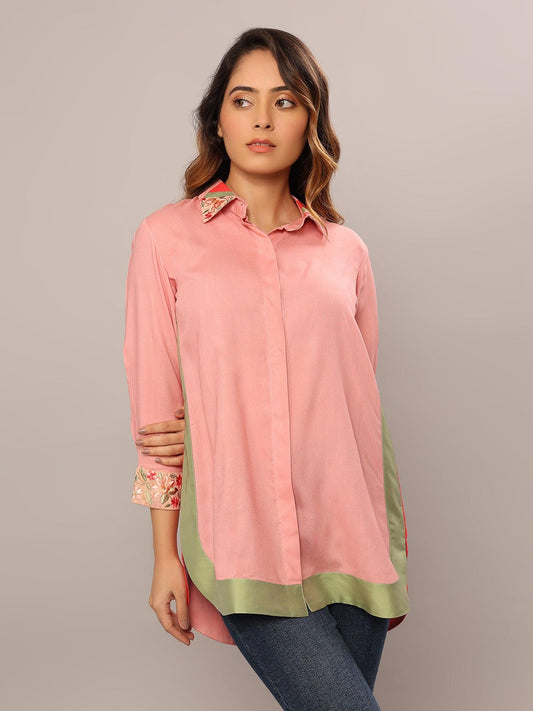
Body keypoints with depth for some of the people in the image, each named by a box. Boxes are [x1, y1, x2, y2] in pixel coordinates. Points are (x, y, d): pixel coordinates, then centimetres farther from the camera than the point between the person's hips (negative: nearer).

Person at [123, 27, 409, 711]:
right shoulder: (166, 236, 3)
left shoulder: (346, 250, 9)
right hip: (242, 533, -3)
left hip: (348, 535, 3)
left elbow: (364, 405, 11)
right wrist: (165, 555, 1)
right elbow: (156, 408, 1)